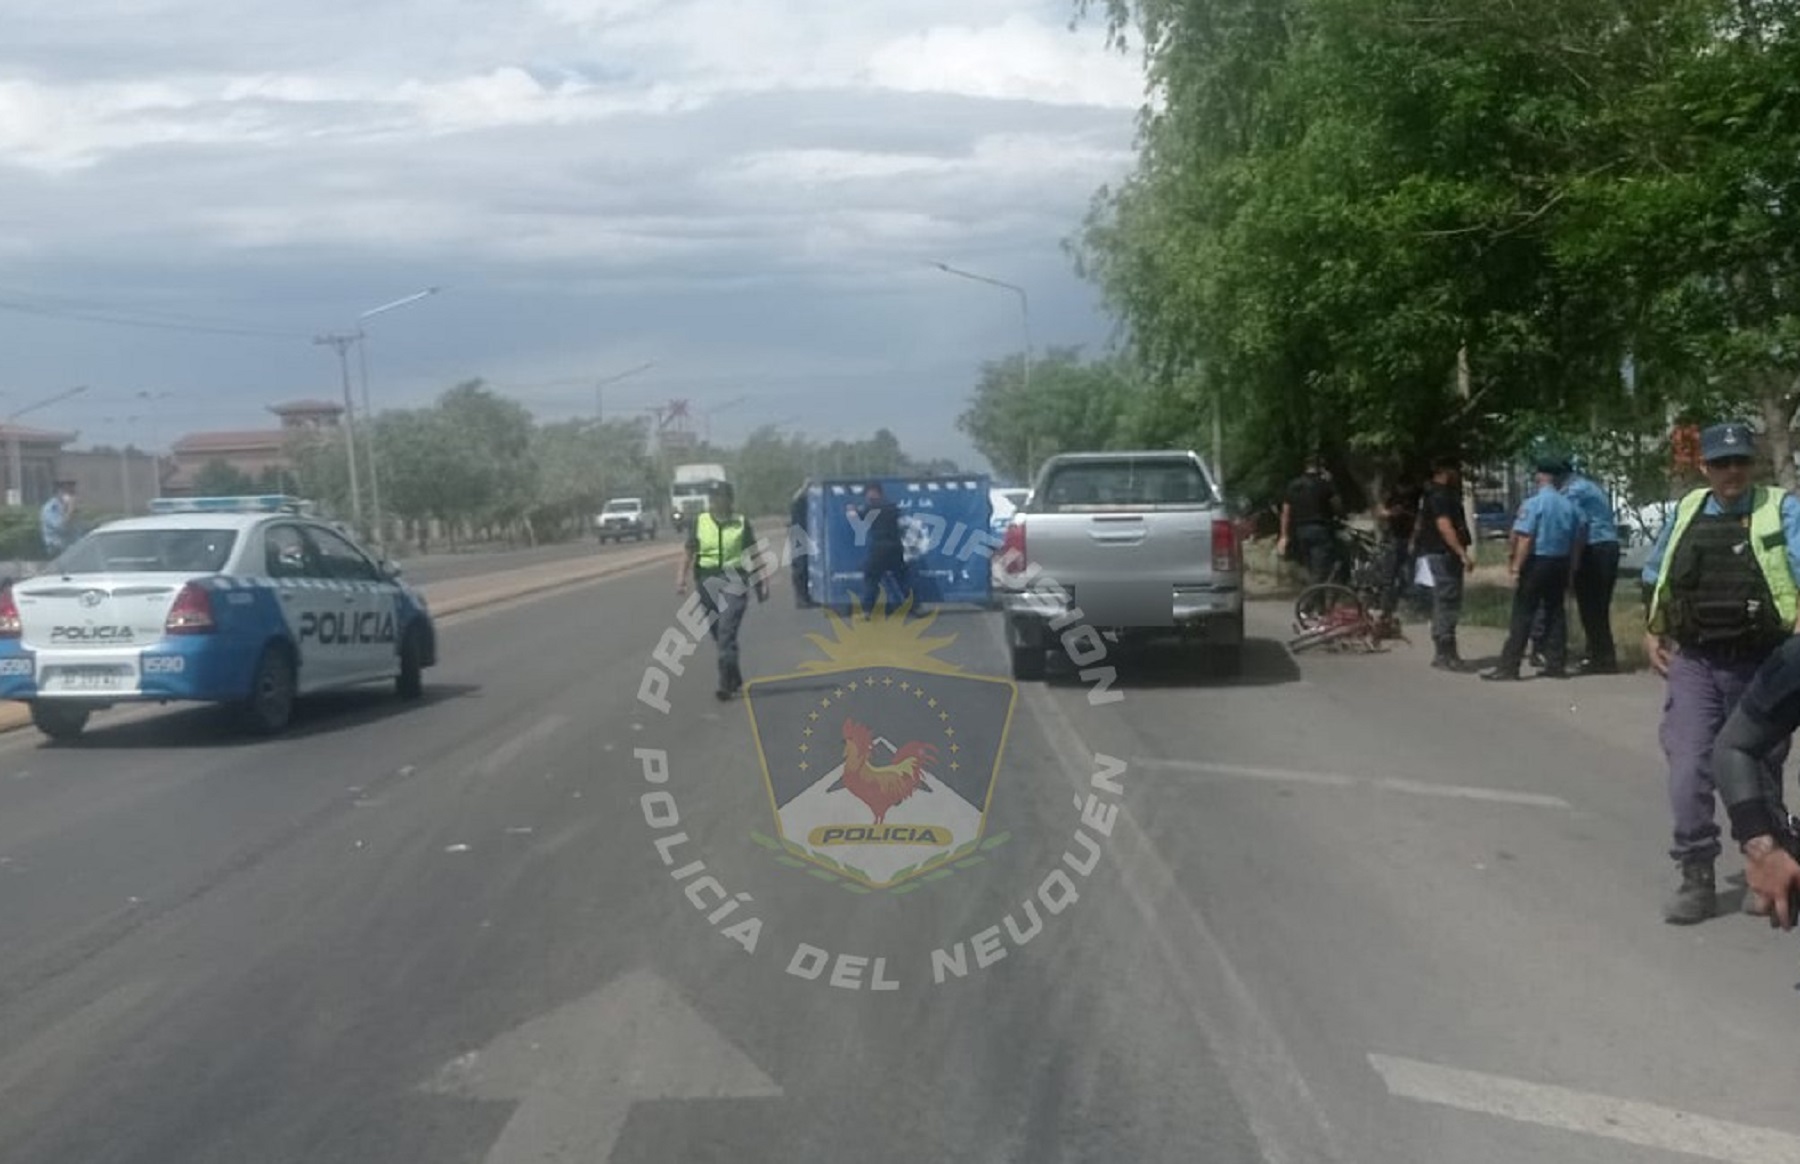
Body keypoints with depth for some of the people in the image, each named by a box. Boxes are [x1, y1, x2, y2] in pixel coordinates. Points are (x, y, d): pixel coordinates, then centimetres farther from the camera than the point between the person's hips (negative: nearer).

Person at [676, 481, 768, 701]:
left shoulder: (741, 523, 3)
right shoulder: (699, 523, 5)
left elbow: (754, 554, 8)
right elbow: (689, 552, 4)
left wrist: (763, 581, 5)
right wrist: (682, 576, -9)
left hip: (733, 582, -3)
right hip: (707, 581, 3)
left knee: (727, 632, -15)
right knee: (718, 634, 11)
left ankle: (726, 684, -15)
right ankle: (735, 680, 27)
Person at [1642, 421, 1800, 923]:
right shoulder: (1686, 512, 7)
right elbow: (1654, 576, 22)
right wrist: (1651, 632, 15)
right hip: (1693, 664, 2)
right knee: (1689, 768, -8)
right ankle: (1696, 881, 0)